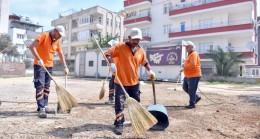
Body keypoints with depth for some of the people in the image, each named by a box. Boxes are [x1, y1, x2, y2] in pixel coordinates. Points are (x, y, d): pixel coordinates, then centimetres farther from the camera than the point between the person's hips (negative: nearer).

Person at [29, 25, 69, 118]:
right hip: (39, 65, -7)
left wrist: (65, 67, 11)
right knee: (40, 87, -9)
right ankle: (41, 109, -6)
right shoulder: (44, 35, -10)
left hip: (49, 66, 7)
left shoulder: (57, 41, 9)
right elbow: (32, 47, -18)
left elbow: (61, 54, 16)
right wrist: (39, 59, -26)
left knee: (46, 87, 9)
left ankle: (45, 106, 16)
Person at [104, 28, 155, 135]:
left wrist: (150, 71, 10)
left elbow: (145, 62, 21)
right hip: (121, 82, -5)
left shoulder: (140, 50, 6)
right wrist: (112, 63, -30)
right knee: (119, 104, -3)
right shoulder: (120, 47, -10)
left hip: (134, 82, 5)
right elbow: (108, 54, -13)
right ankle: (119, 124, 12)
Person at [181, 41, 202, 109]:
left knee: (191, 90, -3)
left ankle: (192, 104, 10)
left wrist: (185, 67, -16)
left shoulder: (194, 54, -15)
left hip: (194, 76, -11)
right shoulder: (189, 54, 17)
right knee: (185, 87, 17)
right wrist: (184, 68, 8)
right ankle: (196, 97, 30)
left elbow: (193, 64, -28)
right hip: (188, 76, 11)